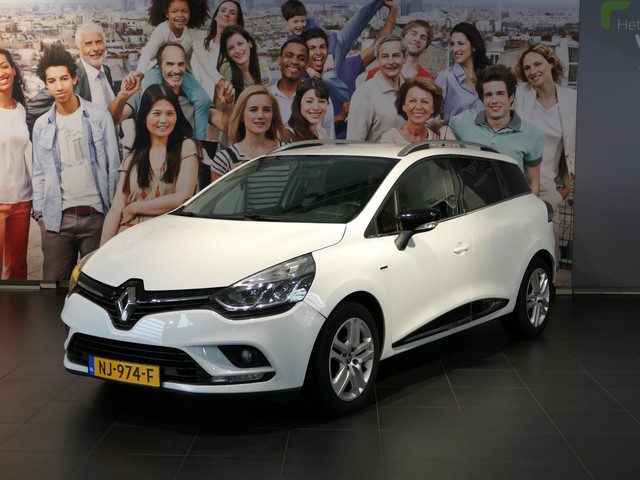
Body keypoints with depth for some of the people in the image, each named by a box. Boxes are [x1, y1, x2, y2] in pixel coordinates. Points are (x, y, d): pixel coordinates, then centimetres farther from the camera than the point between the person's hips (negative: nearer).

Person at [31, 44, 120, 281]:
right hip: (56, 218, 2)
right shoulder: (41, 125, 10)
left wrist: (113, 211, -1)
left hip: (96, 216, -2)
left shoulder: (99, 117, 1)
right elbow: (39, 174, 15)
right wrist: (40, 212, 7)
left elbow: (113, 166, 2)